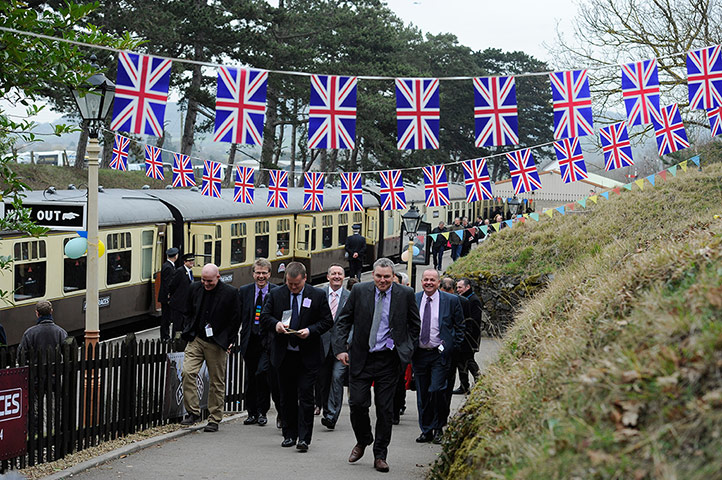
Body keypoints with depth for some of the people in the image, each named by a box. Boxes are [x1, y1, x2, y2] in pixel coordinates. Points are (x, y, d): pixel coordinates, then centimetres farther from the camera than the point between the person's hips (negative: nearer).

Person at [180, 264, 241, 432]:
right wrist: (187, 333, 5)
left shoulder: (230, 293, -7)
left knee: (216, 382, 4)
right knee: (187, 372, -13)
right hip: (195, 340, 3)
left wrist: (228, 341, -5)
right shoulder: (195, 288, 4)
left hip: (217, 344, -3)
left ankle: (214, 420, 13)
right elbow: (187, 312, 15)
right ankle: (193, 412, -3)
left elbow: (235, 319, -1)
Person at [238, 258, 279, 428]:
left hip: (268, 341, -4)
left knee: (262, 373, -16)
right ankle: (252, 412, 22)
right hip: (250, 341, 4)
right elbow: (238, 317, 9)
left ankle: (262, 412, -1)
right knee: (250, 377, 10)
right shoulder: (244, 291, 7)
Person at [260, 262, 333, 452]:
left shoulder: (318, 295, -1)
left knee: (306, 396, -6)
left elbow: (327, 321, 0)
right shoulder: (276, 294, 4)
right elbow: (264, 317, 2)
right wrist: (275, 324, -19)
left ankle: (304, 438, -5)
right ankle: (289, 435, 21)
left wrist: (310, 330, -16)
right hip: (284, 355, 3)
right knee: (287, 397, 9)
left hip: (308, 356, -2)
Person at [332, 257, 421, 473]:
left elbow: (414, 325, 11)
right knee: (357, 403, -3)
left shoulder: (405, 294, 0)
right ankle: (363, 441, 25)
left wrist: (407, 348, 2)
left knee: (385, 409, 3)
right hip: (361, 358, 1)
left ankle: (380, 455, 14)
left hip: (388, 360, 0)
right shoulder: (359, 291, 0)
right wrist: (340, 348, -4)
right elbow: (343, 321, 5)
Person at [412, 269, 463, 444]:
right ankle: (426, 431, 16)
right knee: (422, 394, 6)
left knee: (436, 390, -14)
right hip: (419, 354, 3)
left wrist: (452, 348, 1)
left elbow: (460, 326, 7)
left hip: (440, 353, -3)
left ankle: (438, 428, 3)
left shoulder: (451, 300, -1)